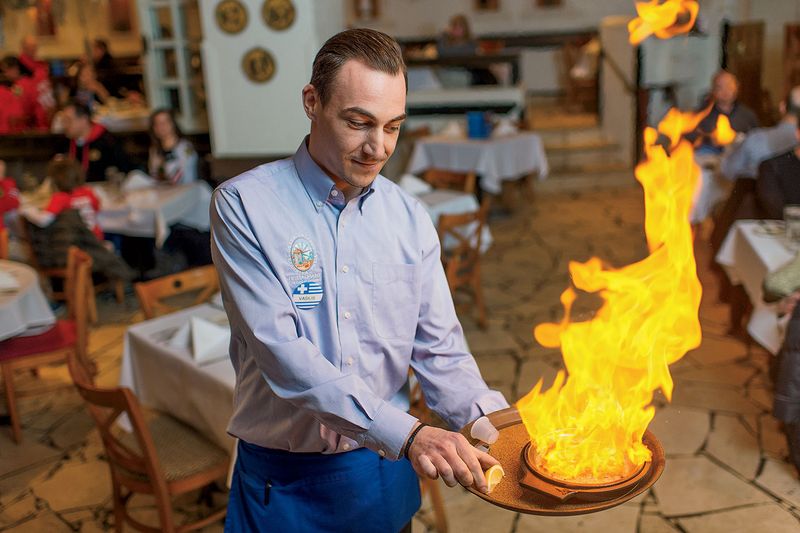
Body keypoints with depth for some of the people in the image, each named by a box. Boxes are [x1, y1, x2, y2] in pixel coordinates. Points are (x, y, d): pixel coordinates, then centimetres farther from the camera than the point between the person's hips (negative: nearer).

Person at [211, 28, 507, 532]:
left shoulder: (410, 217, -1)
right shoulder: (244, 205, -14)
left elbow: (440, 351, -1)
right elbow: (281, 354, -23)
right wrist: (405, 432, -30)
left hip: (387, 469, 4)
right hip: (284, 479, -3)